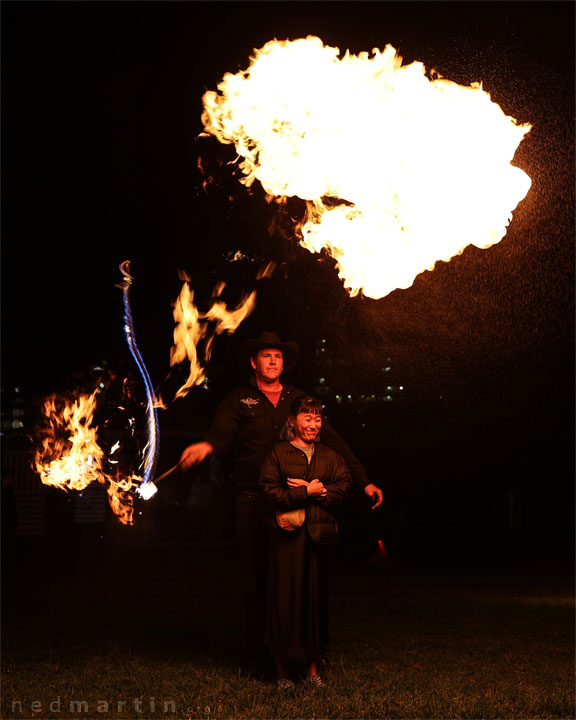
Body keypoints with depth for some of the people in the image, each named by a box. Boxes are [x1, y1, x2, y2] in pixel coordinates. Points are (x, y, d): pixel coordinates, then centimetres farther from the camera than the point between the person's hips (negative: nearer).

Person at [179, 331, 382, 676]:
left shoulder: (299, 399, 15)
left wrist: (364, 480, 10)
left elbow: (332, 440, 15)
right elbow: (221, 435, -9)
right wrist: (207, 446, -34)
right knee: (256, 580, 1)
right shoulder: (239, 400, 8)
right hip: (253, 502, -2)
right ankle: (258, 659, 10)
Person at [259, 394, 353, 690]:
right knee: (284, 598, -2)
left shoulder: (330, 456, 14)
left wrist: (318, 491, -13)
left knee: (316, 597, 7)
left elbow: (344, 486, 2)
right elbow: (270, 492, -8)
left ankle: (313, 668, 18)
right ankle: (282, 671, 9)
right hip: (287, 535, -3)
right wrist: (308, 492, -10)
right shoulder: (278, 454, 2)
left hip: (318, 535, 4)